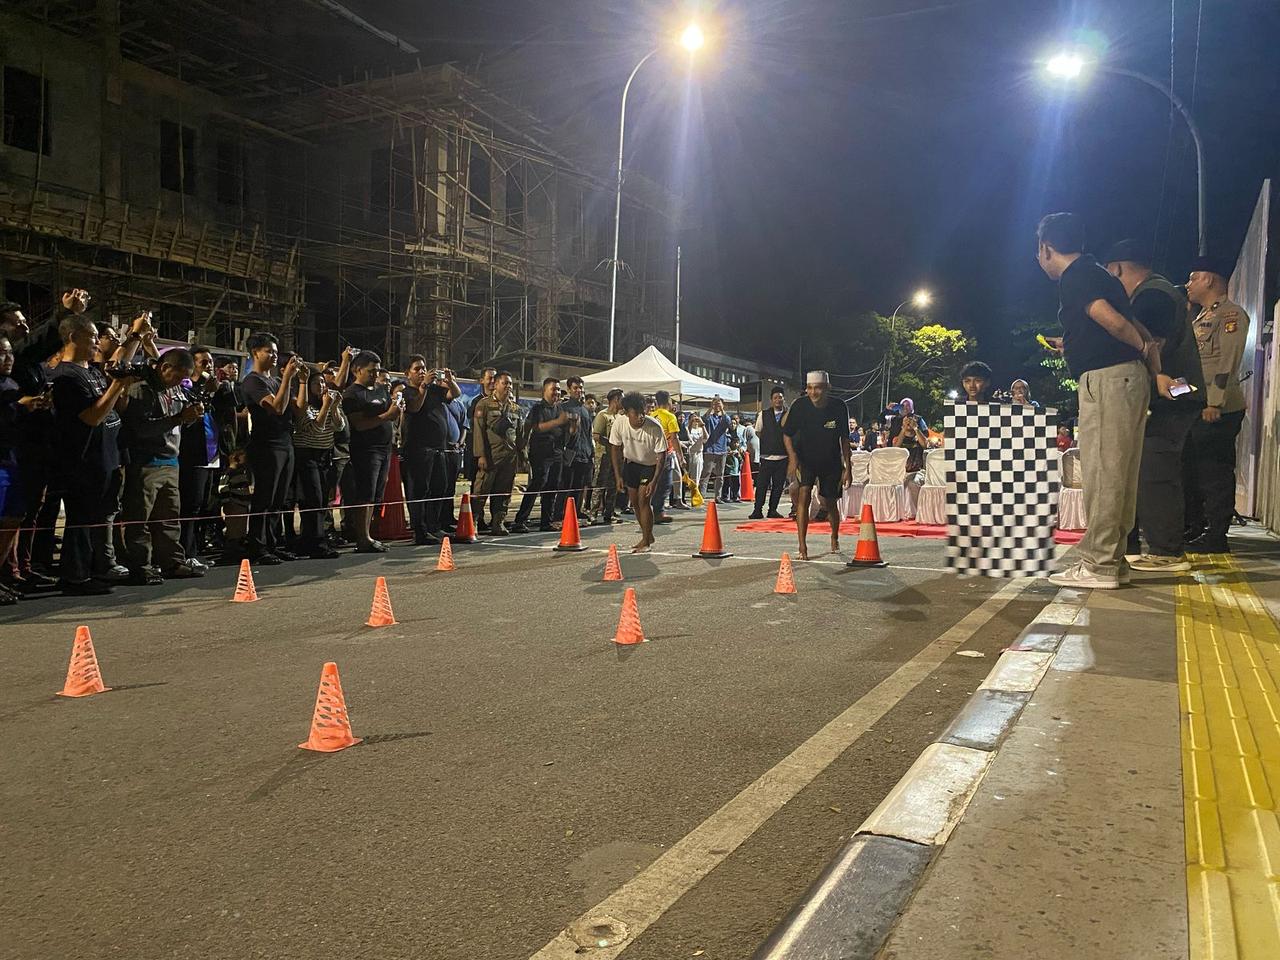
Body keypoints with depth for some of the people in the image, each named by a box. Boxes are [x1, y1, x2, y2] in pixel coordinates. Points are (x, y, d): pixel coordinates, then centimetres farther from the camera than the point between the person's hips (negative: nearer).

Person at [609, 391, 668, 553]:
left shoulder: (655, 428, -32)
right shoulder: (619, 423, -23)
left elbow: (661, 455, -22)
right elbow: (615, 448, -9)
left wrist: (654, 481, -26)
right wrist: (618, 476, -9)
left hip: (650, 465, -4)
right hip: (631, 462, 4)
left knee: (644, 500, -13)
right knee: (634, 502, 9)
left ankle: (646, 541, 0)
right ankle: (648, 535, 28)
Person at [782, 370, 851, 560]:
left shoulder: (839, 407, -16)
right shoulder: (800, 406, -18)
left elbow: (844, 439, -4)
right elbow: (787, 434, -6)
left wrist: (847, 467, -5)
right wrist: (792, 457, -21)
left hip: (831, 461, 1)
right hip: (805, 459, -1)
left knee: (830, 503, 11)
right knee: (803, 495, -21)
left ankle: (835, 538, 41)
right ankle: (802, 547, -19)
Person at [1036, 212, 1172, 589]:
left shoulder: (1074, 278, -9)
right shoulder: (1096, 274, 21)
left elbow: (1114, 322, -19)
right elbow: (1122, 326, 22)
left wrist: (1143, 346, -2)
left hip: (1106, 379, -10)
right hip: (1129, 378, 10)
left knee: (1102, 473, -7)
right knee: (1119, 475, 12)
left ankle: (1099, 565, -4)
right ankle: (1112, 558, 19)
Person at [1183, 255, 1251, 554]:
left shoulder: (1231, 314, -8)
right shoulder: (1201, 318, 22)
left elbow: (1228, 362, -18)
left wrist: (1214, 403, -24)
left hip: (1219, 409, -10)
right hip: (1195, 408, 10)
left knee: (1215, 472, -7)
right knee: (1191, 468, 13)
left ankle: (1216, 537, -3)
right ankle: (1194, 530, 22)